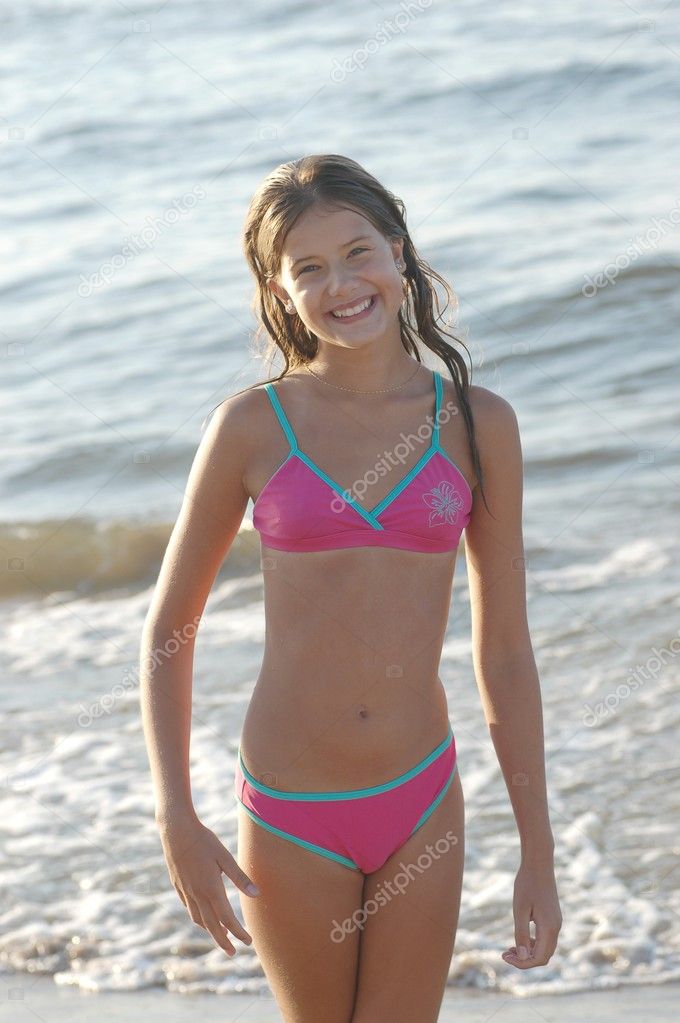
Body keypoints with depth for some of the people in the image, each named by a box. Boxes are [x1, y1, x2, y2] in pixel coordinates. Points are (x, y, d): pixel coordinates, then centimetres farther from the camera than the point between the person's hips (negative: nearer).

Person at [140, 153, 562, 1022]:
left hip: (421, 807, 1)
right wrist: (175, 822, -4)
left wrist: (539, 852, 3)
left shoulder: (477, 425, -2)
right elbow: (167, 628, 3)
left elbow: (504, 651, 3)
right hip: (290, 819, -1)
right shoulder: (251, 427, -5)